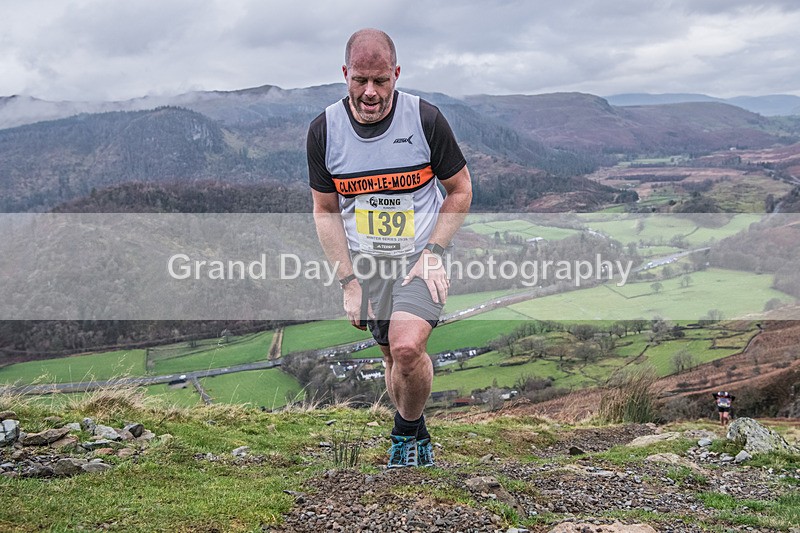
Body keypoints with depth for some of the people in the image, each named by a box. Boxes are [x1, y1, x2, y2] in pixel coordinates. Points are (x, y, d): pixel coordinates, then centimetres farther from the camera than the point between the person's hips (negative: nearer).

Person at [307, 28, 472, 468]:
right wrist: (349, 280, -3)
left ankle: (406, 431, 5)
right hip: (366, 261, 3)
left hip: (420, 255, -3)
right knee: (392, 356, 11)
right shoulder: (323, 130, -7)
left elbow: (460, 191, -1)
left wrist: (432, 252, -11)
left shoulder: (425, 119, -12)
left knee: (407, 347, -23)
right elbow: (325, 210, 3)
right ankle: (415, 440, 37)